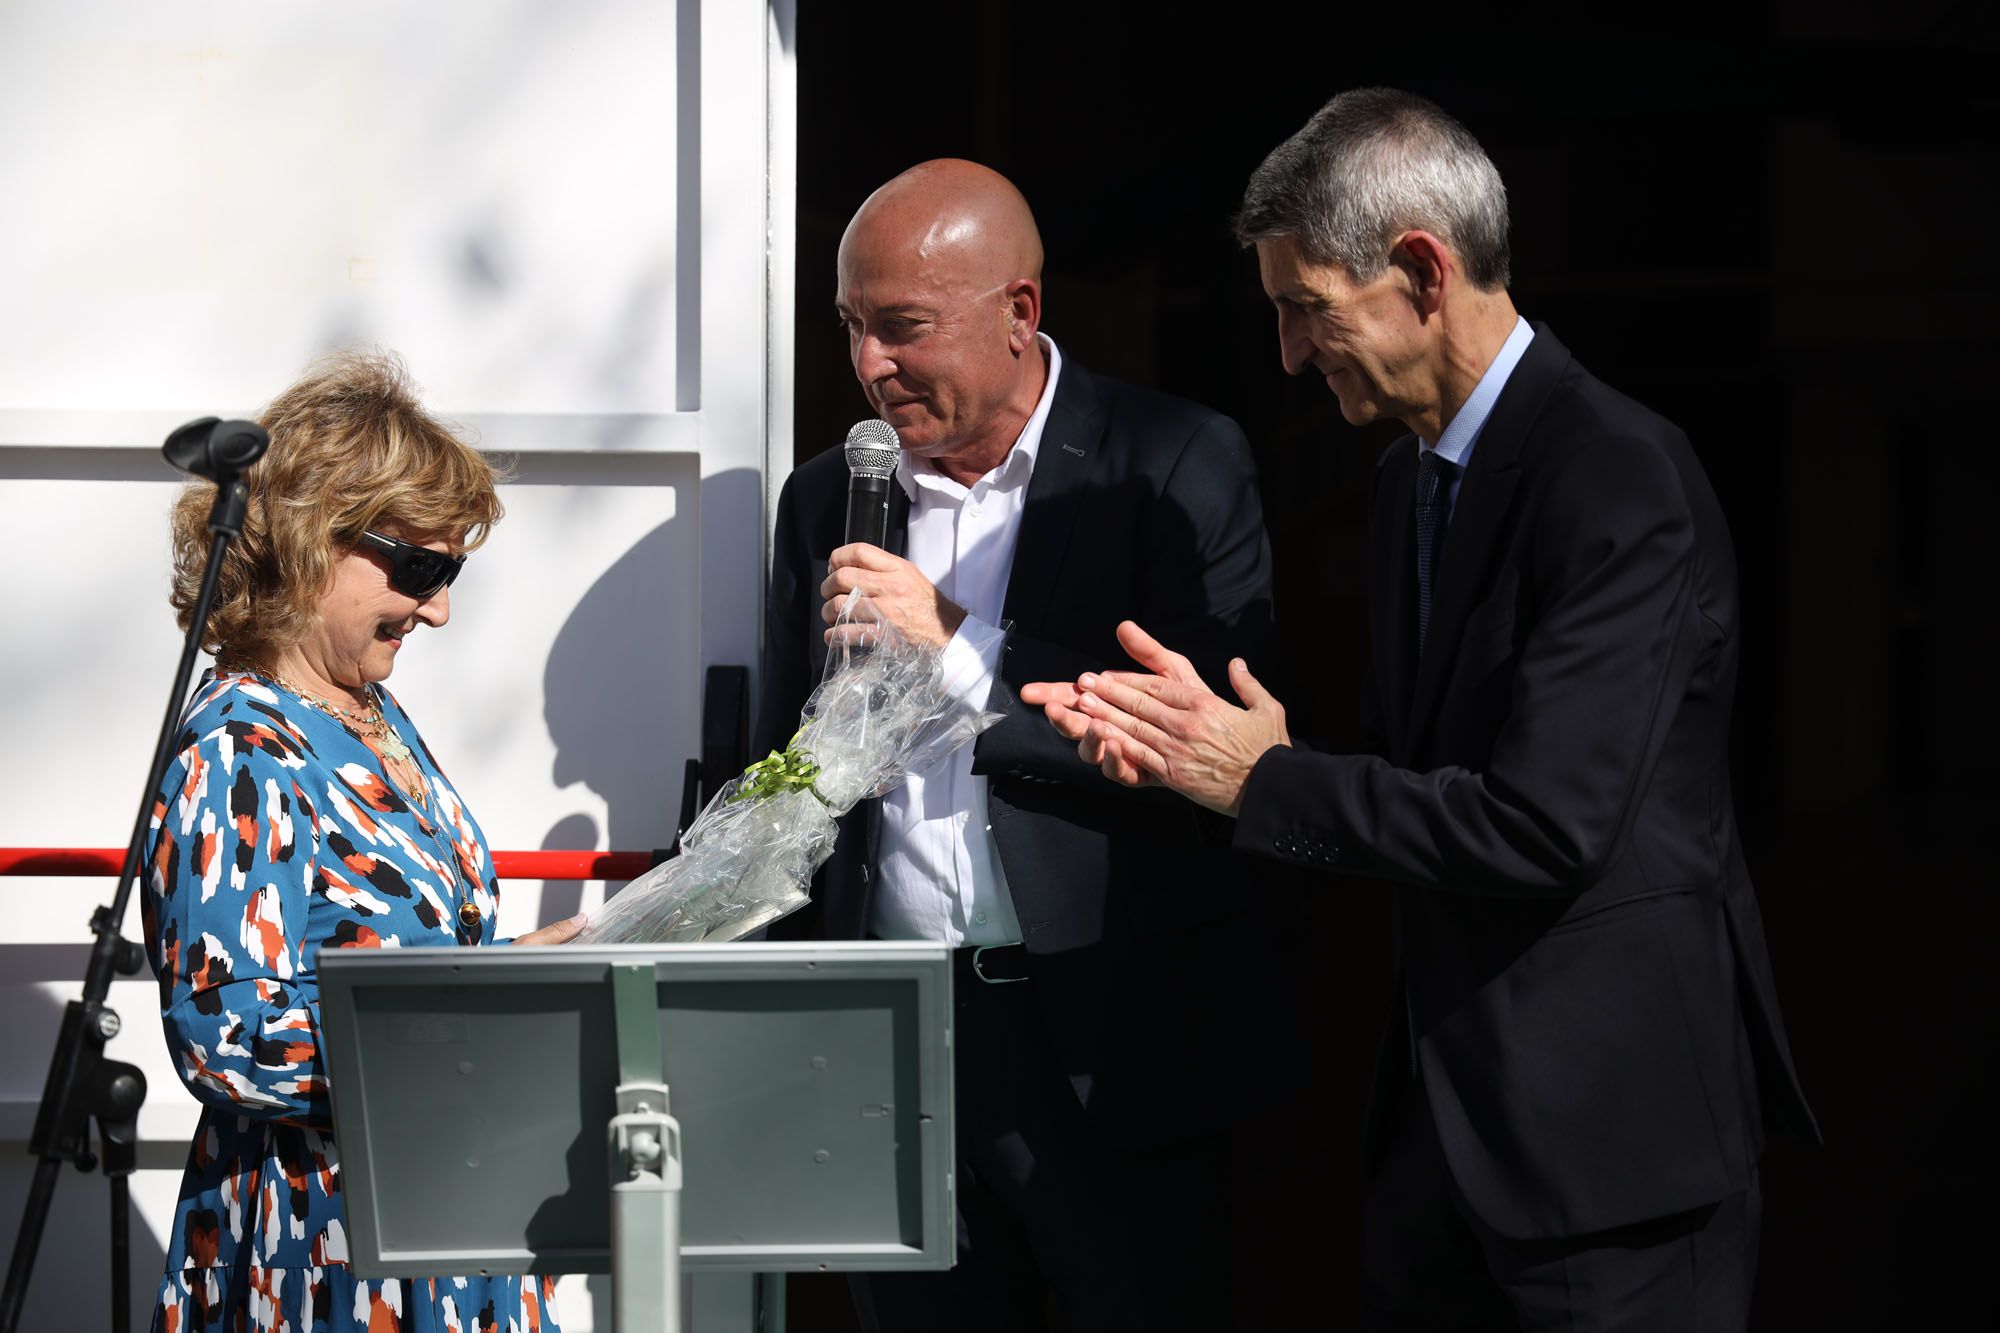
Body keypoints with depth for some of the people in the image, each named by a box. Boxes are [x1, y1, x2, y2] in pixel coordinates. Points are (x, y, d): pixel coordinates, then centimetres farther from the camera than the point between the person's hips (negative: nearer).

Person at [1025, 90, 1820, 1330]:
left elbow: (1543, 825, -24)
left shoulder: (1620, 479, -18)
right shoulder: (1414, 483, 13)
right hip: (1446, 1120, 9)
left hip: (1608, 1133, -9)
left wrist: (1266, 780, -14)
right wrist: (1209, 736, 0)